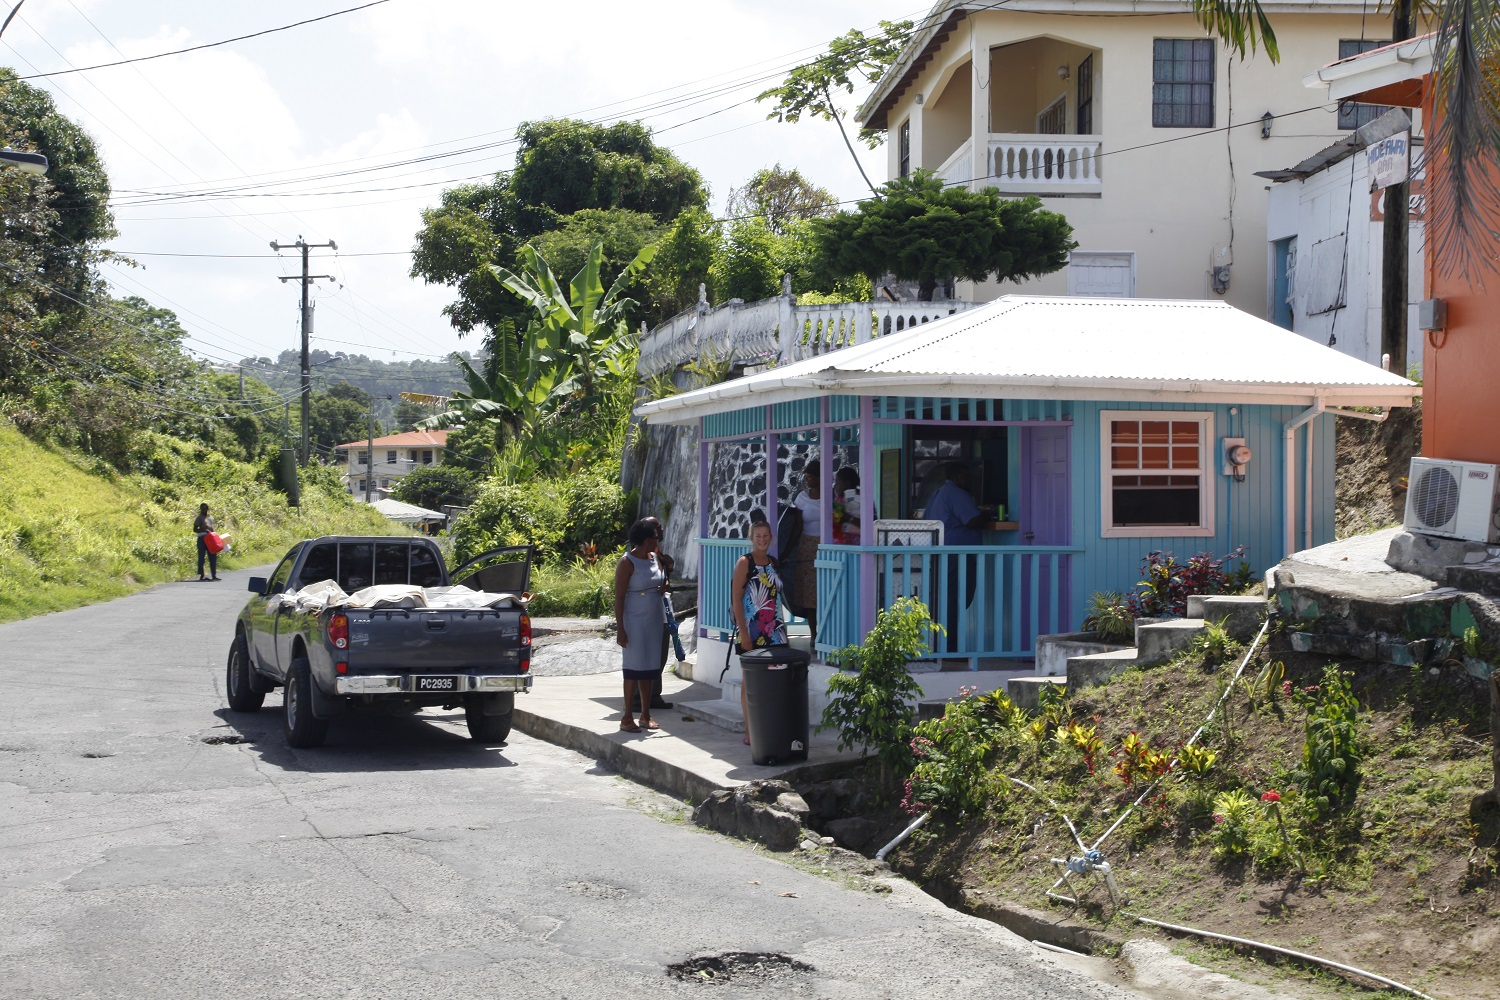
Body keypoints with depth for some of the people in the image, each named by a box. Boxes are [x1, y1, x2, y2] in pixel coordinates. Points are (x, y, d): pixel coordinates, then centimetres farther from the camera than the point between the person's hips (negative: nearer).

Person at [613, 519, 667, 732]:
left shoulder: (655, 558, 9)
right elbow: (619, 597, -13)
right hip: (634, 621, -7)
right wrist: (620, 629, -18)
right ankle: (627, 717, 0)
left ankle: (646, 715, 16)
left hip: (654, 621, 7)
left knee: (650, 667, 8)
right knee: (634, 667, -6)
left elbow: (661, 582, 26)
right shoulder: (628, 562, -12)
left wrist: (664, 585, 0)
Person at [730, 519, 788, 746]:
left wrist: (783, 628, 14)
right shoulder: (745, 562, -5)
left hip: (773, 629, 5)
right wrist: (743, 632, -16)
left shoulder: (773, 562, 12)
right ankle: (750, 732, 7)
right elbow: (736, 599, -10)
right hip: (751, 630, -5)